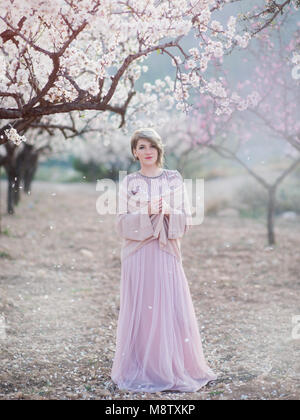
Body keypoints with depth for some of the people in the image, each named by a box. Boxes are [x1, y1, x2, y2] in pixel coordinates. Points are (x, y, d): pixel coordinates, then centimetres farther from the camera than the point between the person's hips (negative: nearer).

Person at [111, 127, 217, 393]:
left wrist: (169, 212, -14)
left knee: (172, 310, -3)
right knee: (140, 311, -1)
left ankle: (174, 369, 9)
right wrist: (146, 214, -14)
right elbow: (122, 224, 1)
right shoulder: (129, 183, 7)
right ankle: (142, 371, 9)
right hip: (138, 255, 0)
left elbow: (187, 220, 5)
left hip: (167, 254, 0)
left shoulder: (174, 179, 8)